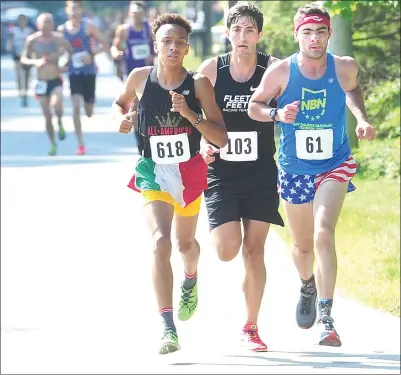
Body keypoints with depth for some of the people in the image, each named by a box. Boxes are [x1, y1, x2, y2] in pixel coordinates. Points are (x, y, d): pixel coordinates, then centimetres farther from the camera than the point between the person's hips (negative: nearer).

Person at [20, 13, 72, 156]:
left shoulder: (58, 38, -4)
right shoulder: (32, 40, -4)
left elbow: (71, 52, 8)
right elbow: (23, 59, 1)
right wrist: (35, 61, -18)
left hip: (56, 80, -1)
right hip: (42, 82, 1)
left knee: (57, 104, -29)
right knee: (47, 116, 3)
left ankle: (60, 123, 3)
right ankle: (53, 144, 21)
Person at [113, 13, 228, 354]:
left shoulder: (199, 84, -10)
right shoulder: (140, 78, -6)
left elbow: (221, 138, -12)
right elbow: (120, 102, 18)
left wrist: (189, 114, -26)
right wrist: (122, 118, -5)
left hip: (190, 172, 1)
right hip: (155, 173, -1)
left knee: (186, 243, 22)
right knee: (161, 242, -22)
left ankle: (191, 279, 61)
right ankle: (168, 329, -25)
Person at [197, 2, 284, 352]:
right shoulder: (211, 69, -4)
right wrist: (202, 144, -12)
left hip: (261, 172, 1)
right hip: (221, 173, -1)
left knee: (254, 250, 3)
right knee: (227, 250, -14)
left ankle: (251, 328, 15)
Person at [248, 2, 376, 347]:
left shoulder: (344, 68, -9)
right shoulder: (280, 72, -13)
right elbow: (253, 106, -1)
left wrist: (362, 118, -1)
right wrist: (276, 114, -21)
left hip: (334, 167, -1)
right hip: (294, 170, 1)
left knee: (324, 234, -23)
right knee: (303, 245, 15)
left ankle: (326, 319, -22)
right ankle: (308, 286, 51)